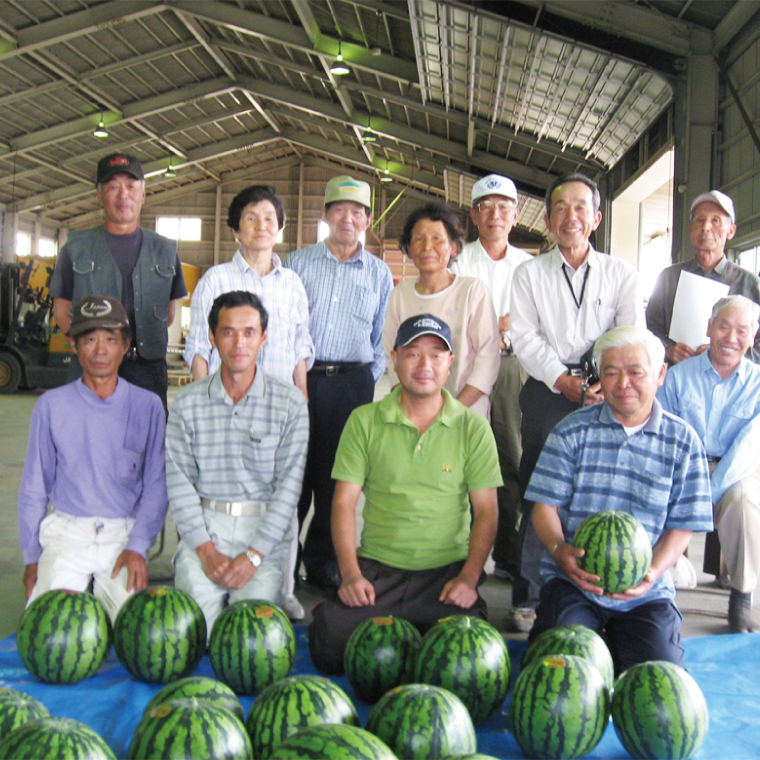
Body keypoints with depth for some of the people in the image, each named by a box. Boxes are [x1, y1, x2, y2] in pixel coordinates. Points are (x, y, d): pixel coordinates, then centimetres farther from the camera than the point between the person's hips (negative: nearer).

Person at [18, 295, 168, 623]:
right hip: (66, 532, 1)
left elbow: (157, 486, 2)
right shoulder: (51, 405, 6)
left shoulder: (147, 406, 4)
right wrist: (32, 557, 5)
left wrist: (137, 547, -9)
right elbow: (33, 488, 10)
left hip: (125, 535, 0)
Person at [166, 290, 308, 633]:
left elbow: (289, 483, -4)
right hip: (203, 525, 1)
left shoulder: (289, 402, 0)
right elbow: (179, 480, 1)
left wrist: (254, 554, -12)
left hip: (266, 528, -1)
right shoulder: (187, 403, 5)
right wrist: (206, 549, -10)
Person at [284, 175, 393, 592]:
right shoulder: (298, 263, 8)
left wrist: (371, 377, 4)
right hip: (302, 378, -1)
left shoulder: (379, 272, 12)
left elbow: (382, 334, 14)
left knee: (337, 477, 5)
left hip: (353, 382, 1)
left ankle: (324, 564, 18)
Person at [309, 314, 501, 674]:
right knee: (330, 641, -22)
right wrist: (350, 573, -10)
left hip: (447, 570, 0)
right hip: (377, 568, 0)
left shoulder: (474, 428, 4)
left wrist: (469, 576, -11)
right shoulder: (364, 421, 4)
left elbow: (486, 511, 2)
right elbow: (344, 502, 2)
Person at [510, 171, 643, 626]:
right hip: (547, 394, 0)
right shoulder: (530, 273, 12)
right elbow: (526, 339, 2)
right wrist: (564, 381, -11)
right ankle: (529, 597, 9)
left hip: (607, 397, 1)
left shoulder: (621, 274, 12)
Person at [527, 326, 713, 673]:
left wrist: (651, 573, -15)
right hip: (573, 580, -1)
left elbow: (681, 526, 3)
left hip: (645, 592, 1)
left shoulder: (682, 441, 5)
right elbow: (545, 505, 1)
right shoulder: (572, 431, 5)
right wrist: (559, 549, -20)